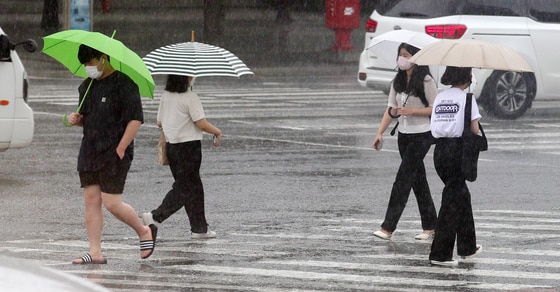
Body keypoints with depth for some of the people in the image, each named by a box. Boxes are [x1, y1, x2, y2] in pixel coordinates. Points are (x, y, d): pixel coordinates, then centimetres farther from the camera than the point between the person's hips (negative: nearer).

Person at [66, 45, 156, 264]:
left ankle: (145, 232, 15)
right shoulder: (87, 86, 14)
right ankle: (95, 253, 5)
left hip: (114, 153, -8)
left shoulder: (124, 83, -10)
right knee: (91, 200, 3)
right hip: (89, 153, 8)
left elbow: (136, 119, -15)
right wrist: (77, 119, 2)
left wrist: (120, 149, -18)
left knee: (111, 203, -9)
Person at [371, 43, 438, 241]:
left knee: (403, 179, -11)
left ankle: (388, 228, -14)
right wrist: (380, 132, -1)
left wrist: (410, 111, -21)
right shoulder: (398, 81, 9)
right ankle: (430, 227, 17)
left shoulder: (426, 82, -12)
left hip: (422, 135, -7)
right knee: (418, 180, 10)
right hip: (404, 135, 7)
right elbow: (391, 109, 9)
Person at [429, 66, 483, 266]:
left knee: (461, 194, 21)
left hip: (440, 150, 6)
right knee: (452, 200, -2)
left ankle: (468, 246, 32)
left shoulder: (440, 97, 9)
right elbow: (474, 129, -10)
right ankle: (440, 254, -6)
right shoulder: (466, 98, -8)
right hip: (458, 150, -6)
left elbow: (434, 128, 6)